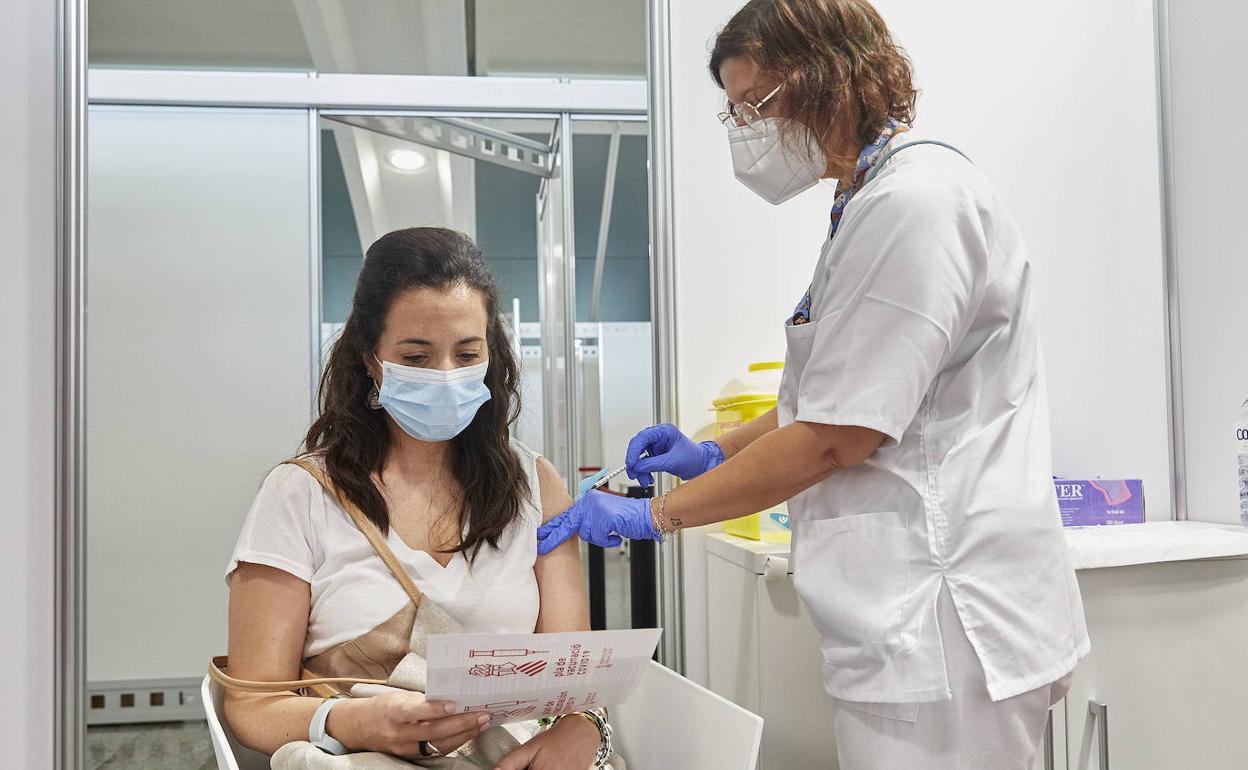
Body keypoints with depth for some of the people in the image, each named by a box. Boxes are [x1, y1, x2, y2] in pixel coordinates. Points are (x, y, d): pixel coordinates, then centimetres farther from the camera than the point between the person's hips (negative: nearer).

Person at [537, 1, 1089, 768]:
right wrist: (716, 452, 11)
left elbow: (834, 437, -19)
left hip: (946, 621, -10)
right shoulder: (872, 202, 14)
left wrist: (656, 513, -11)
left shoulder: (916, 200, -17)